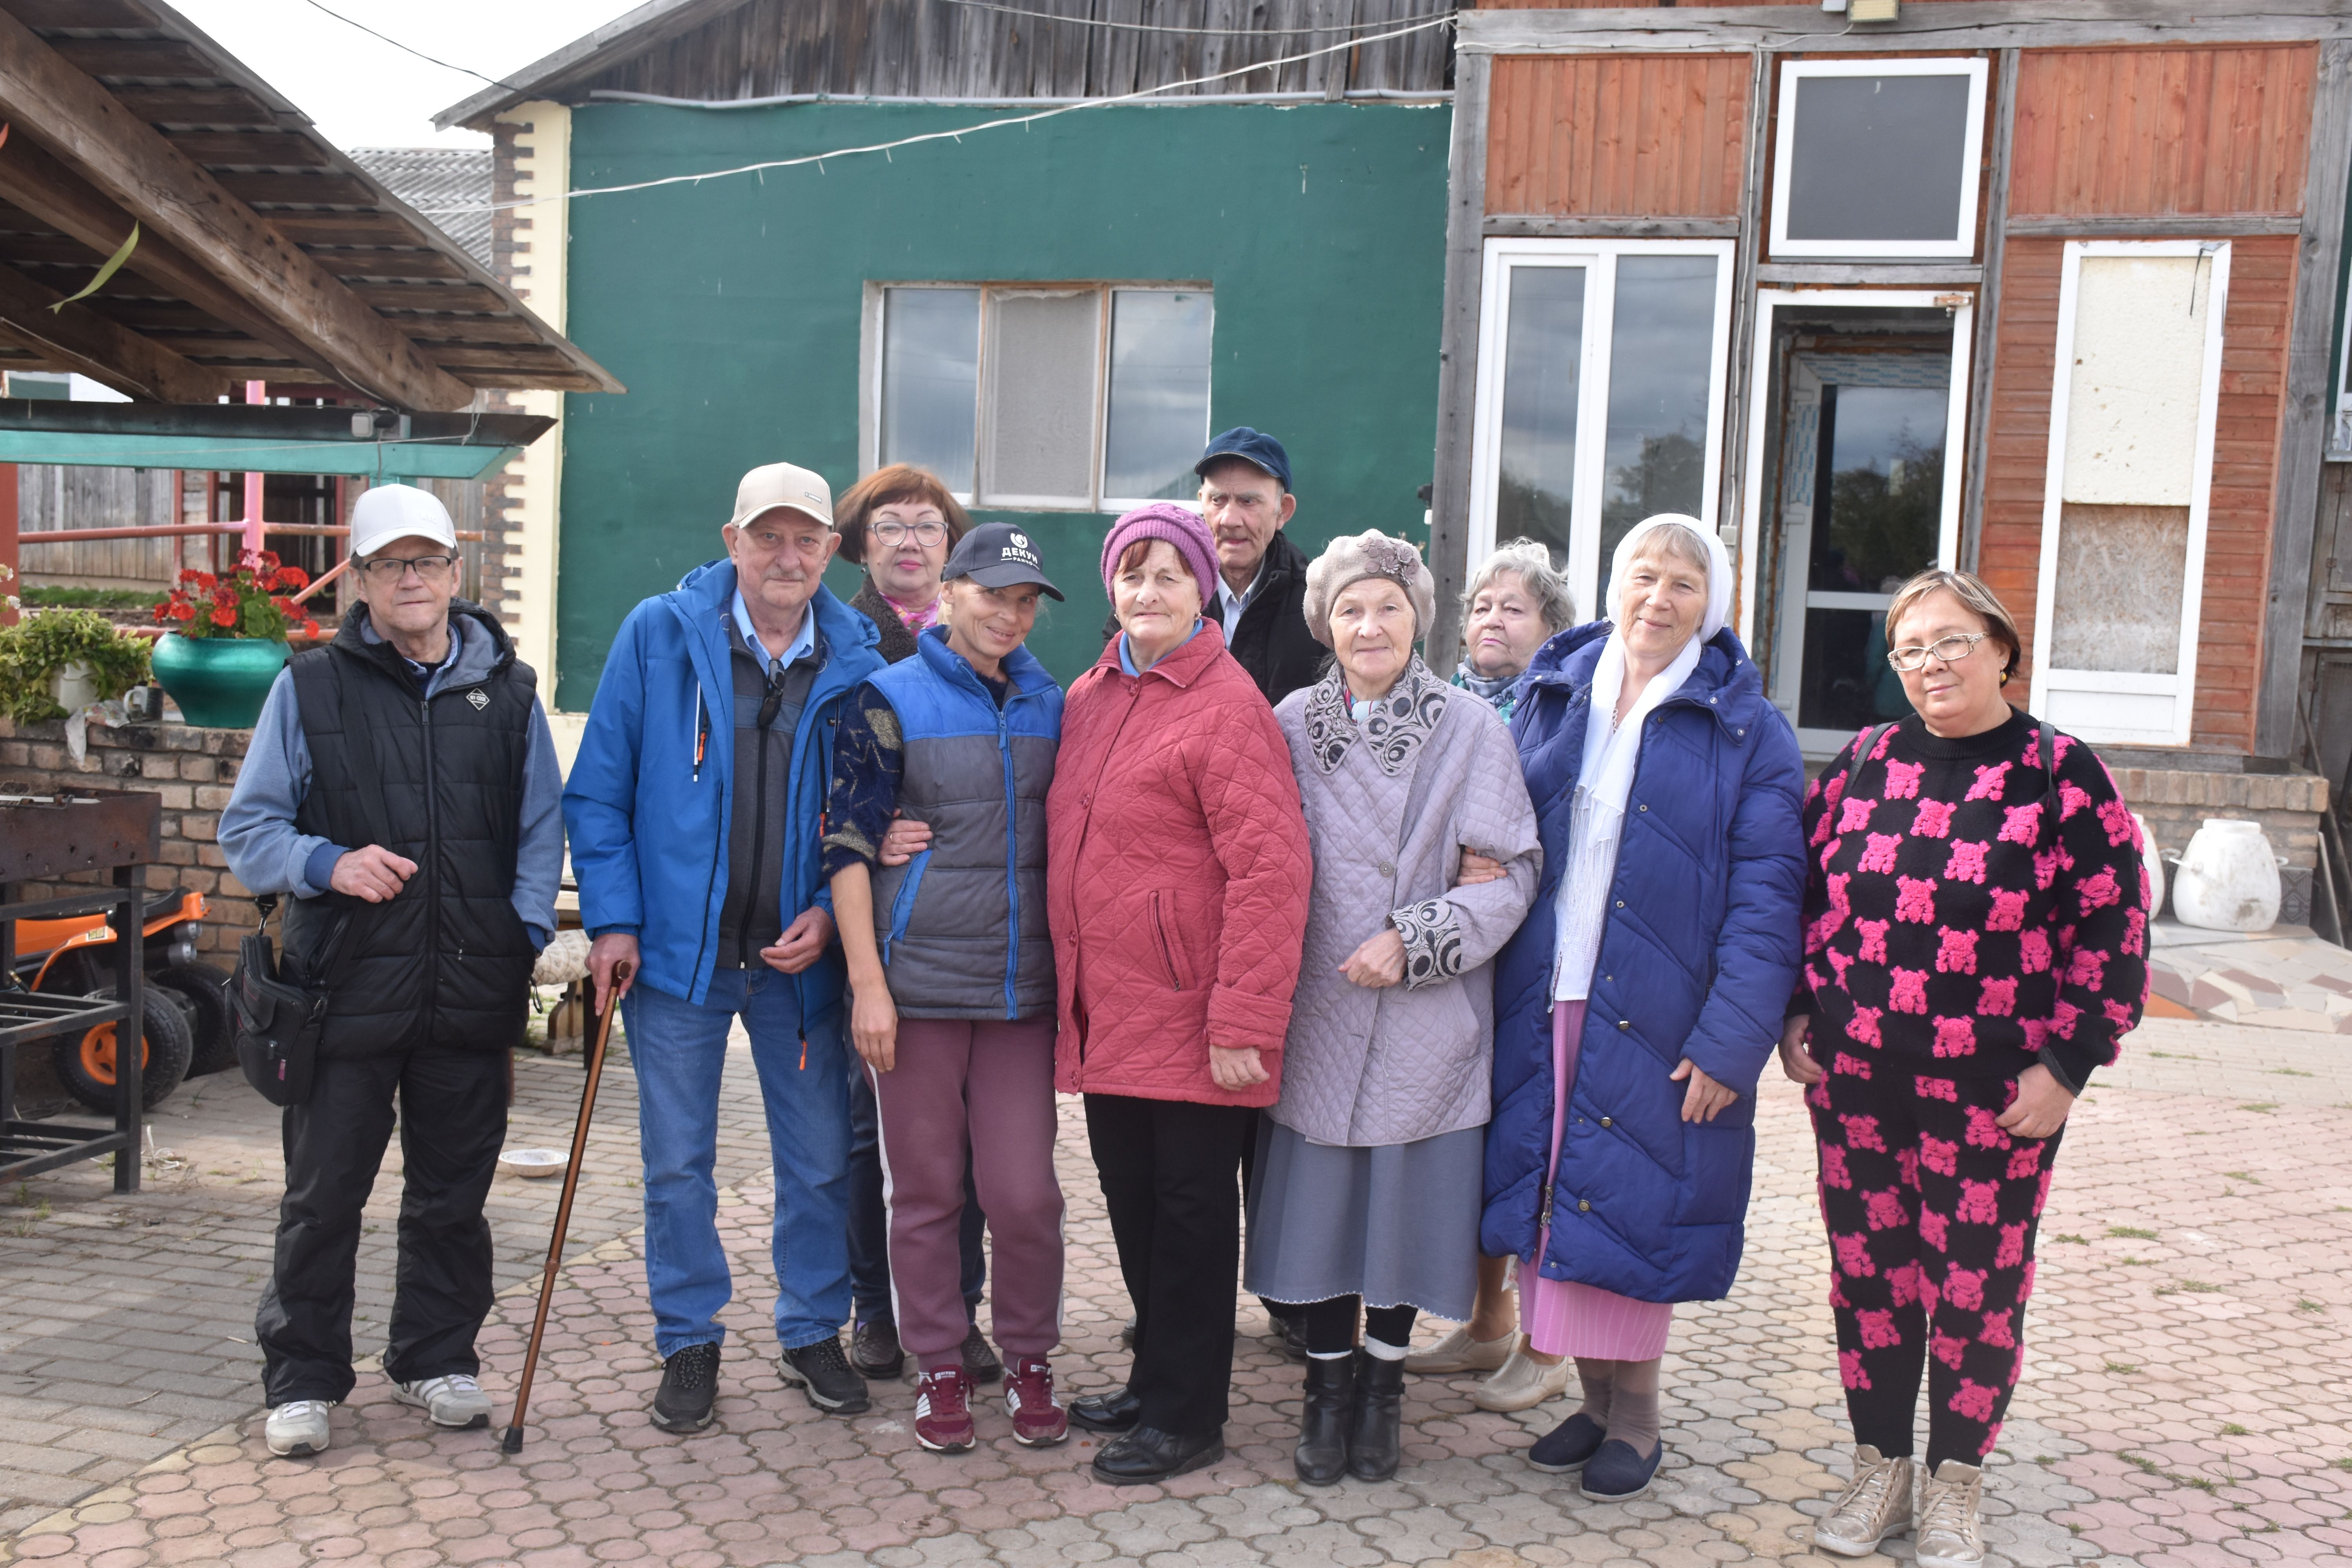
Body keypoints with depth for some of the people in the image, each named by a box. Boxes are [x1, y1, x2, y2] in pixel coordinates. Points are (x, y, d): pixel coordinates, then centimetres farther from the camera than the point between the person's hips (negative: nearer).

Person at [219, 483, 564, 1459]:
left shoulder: (507, 689, 9)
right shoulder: (310, 687, 3)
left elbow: (543, 829, 13)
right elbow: (247, 832, 4)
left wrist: (527, 934, 0)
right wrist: (329, 864, -15)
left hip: (474, 994, 2)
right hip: (347, 987, -2)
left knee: (453, 1196, 13)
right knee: (323, 1197, 6)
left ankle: (435, 1360, 29)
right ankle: (302, 1380, 21)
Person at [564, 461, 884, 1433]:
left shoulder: (858, 661, 0)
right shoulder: (658, 634, -3)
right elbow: (599, 790, -1)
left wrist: (831, 914, -7)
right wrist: (612, 919, -8)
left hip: (802, 956, 1)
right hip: (677, 950, -1)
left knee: (820, 1160, 10)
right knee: (678, 1163, 9)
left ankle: (813, 1333, 29)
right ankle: (689, 1344, 25)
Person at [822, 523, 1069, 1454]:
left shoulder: (1050, 706, 10)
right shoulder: (891, 699, -1)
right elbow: (848, 844, -4)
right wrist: (867, 984, -10)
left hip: (1023, 986, 3)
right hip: (918, 982, -2)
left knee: (1025, 1191, 1)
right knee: (925, 1189, 7)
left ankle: (1029, 1359, 22)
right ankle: (940, 1368, 23)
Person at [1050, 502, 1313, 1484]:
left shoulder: (1227, 707, -13)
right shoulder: (1089, 698, 12)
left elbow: (1269, 870, -18)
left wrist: (1243, 1024, -21)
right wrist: (1070, 985, 13)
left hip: (1187, 1016, -7)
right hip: (1106, 1012, 7)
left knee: (1189, 1205, 5)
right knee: (1130, 1196, 17)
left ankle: (1187, 1417, 19)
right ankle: (1156, 1379, 34)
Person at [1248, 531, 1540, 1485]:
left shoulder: (1471, 728, -3)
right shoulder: (1292, 725, 4)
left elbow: (1512, 871, -4)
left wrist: (1416, 941, -12)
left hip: (1424, 1021, -1)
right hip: (1316, 1013, 2)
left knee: (1407, 1206, 7)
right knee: (1316, 1202, 6)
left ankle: (1382, 1388, 28)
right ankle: (1327, 1388, 25)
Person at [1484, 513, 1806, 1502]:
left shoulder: (1745, 731, -3)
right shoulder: (1551, 697, 9)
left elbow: (1767, 894, -7)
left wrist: (1731, 1041, -15)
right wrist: (1488, 979, 3)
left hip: (1656, 1021, -4)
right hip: (1541, 1010, 4)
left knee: (1632, 1204, 2)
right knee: (1554, 1199, 10)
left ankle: (1636, 1415, 22)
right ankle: (1594, 1397, 27)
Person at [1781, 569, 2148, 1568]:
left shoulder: (2061, 775, -5)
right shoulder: (1865, 763, 6)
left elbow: (2113, 931, -5)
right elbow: (1805, 895, 13)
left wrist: (2064, 1066, -9)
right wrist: (1798, 1015, 5)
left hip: (1994, 1093, -3)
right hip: (1854, 1080, 3)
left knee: (1978, 1287, 6)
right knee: (1868, 1272, 11)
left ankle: (1953, 1487, 25)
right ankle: (1879, 1468, 28)